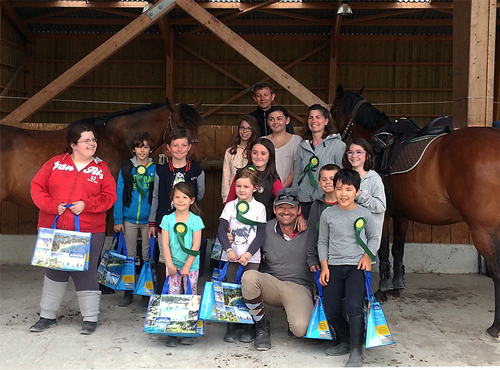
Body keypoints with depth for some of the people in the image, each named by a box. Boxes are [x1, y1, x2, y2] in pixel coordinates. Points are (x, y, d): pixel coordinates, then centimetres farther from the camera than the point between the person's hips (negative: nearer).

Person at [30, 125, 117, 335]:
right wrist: (52, 205, -13)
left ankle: (90, 318, 14)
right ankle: (47, 316, 28)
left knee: (86, 273, 2)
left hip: (88, 232, -2)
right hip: (54, 230, 2)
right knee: (54, 272, 14)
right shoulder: (55, 164, 4)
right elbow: (37, 188, 3)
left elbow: (109, 196, -2)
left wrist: (86, 204, -16)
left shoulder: (101, 168, 3)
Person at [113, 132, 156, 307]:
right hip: (129, 219, 1)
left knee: (148, 255, 7)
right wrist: (117, 220, -3)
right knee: (129, 255, 8)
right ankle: (128, 293, 16)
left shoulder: (155, 169, -1)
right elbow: (119, 194, 1)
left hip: (148, 220, -1)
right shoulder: (126, 168, 1)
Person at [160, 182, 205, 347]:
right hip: (173, 265, 1)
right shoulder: (167, 219, -1)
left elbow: (195, 246, -9)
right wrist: (170, 265, -10)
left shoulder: (196, 220, -6)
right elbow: (165, 244, -3)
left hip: (191, 266, -1)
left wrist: (187, 266, -13)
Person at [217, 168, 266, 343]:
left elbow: (261, 234, -2)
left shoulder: (259, 207, 2)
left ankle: (250, 328, 10)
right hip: (232, 255, 2)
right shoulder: (230, 206, 6)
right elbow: (222, 230, 1)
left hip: (251, 257, -1)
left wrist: (249, 254, -12)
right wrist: (229, 250, -13)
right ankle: (231, 327, 13)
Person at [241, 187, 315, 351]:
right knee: (249, 276, -31)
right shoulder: (265, 230, -1)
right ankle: (262, 326, -7)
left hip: (300, 287, -2)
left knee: (300, 329, -29)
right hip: (271, 284, 2)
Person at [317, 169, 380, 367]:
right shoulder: (327, 214, 2)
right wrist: (324, 265, 1)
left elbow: (374, 237, 12)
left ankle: (356, 352, -9)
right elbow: (322, 242, 10)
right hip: (334, 266, 3)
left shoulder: (364, 214, -1)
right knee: (330, 311, 2)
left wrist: (367, 255, -5)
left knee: (354, 306, -22)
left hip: (357, 266, -3)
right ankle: (345, 341, 29)